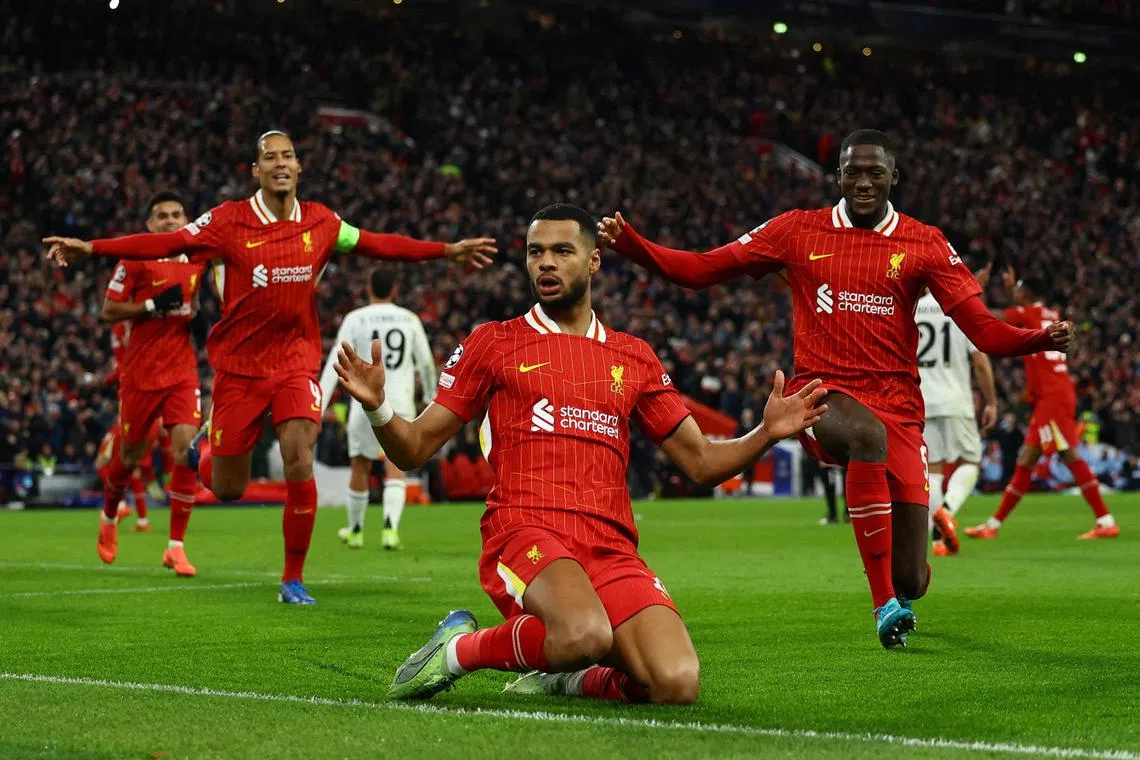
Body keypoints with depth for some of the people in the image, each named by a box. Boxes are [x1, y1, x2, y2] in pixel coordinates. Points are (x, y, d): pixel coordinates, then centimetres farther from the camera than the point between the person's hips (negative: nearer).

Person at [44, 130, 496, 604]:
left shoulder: (320, 222, 2)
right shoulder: (228, 221, -7)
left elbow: (376, 244, 14)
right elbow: (166, 243, -12)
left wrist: (447, 251, 15)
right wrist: (89, 248, -22)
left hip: (296, 362, 1)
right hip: (238, 365, -1)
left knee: (300, 466, -16)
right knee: (227, 491, 4)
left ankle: (293, 579, 1)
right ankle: (206, 445, 42)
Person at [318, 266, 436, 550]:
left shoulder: (355, 319, -2)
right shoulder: (410, 319, 6)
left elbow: (336, 363, -9)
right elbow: (426, 363, 14)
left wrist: (319, 406, -12)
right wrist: (430, 395, 32)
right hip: (400, 404, 1)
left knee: (360, 468, 14)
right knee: (395, 469, -2)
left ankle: (355, 530, 29)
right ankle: (391, 526, -24)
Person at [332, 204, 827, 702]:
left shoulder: (634, 358, 20)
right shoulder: (494, 342, 12)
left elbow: (701, 462, 24)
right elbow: (414, 450, 11)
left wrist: (768, 432, 7)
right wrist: (377, 407, -10)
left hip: (612, 549, 4)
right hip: (525, 532, -3)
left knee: (677, 686, -21)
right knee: (587, 635, -37)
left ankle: (568, 679, 10)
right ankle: (461, 648, -7)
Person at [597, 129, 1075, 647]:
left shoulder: (924, 244, 6)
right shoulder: (798, 231, 7)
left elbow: (984, 331, -2)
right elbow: (699, 270, 7)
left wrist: (1043, 339, -21)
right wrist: (627, 244, -7)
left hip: (897, 405, 1)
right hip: (822, 393, -1)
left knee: (912, 581, -3)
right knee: (868, 434, -41)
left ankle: (897, 595, 41)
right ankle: (884, 605, -32)